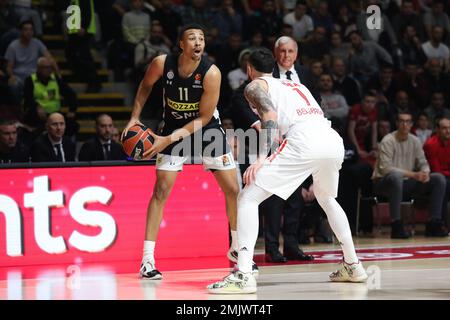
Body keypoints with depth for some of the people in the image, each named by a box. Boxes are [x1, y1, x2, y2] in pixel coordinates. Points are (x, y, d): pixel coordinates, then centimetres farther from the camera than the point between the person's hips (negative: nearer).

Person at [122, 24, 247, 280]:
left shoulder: (211, 73, -26)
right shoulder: (162, 63, -20)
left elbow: (204, 118, -21)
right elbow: (146, 86, 4)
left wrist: (170, 139, -27)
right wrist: (135, 117, -6)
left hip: (207, 128, 0)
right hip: (174, 128, 1)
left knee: (233, 189, -1)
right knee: (161, 190, -9)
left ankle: (237, 249, 20)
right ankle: (147, 260, -8)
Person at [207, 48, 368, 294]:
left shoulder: (255, 86, 16)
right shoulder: (295, 84, 36)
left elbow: (270, 114, -4)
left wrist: (263, 156, -15)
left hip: (304, 141, -7)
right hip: (334, 141, 7)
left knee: (248, 198, -2)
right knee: (326, 198, 36)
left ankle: (243, 274, -17)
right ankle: (352, 266, 37)